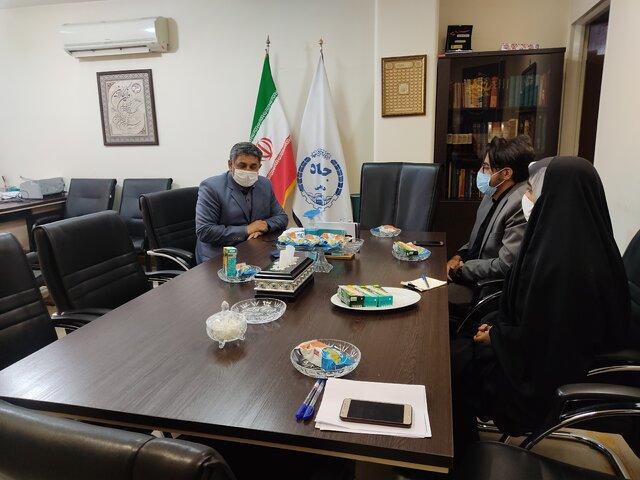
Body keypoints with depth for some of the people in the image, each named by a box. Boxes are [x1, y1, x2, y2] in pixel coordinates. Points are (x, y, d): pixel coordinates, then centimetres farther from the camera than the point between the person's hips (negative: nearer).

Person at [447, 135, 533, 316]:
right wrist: (458, 257, 1)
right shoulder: (493, 195, 7)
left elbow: (506, 265, -25)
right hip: (471, 274, 9)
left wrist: (462, 268, -12)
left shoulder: (521, 204, -23)